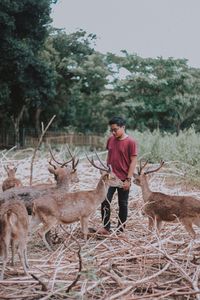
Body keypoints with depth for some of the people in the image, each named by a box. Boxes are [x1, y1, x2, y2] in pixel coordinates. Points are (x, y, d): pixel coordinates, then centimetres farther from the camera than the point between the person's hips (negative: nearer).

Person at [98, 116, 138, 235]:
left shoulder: (131, 142, -11)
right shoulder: (110, 140, 5)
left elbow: (133, 161, -11)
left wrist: (128, 179, -14)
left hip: (123, 179, -4)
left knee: (123, 204, 7)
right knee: (105, 201, -3)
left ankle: (121, 230, 18)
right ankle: (106, 227, 6)